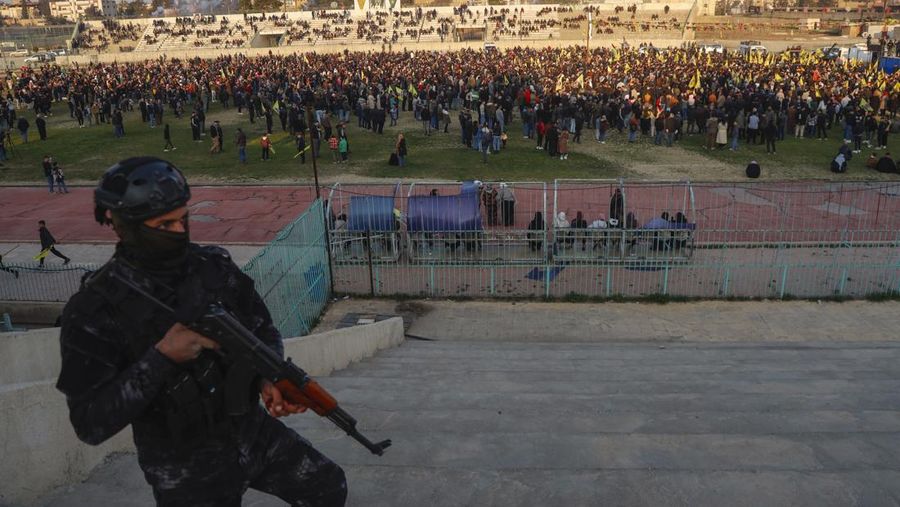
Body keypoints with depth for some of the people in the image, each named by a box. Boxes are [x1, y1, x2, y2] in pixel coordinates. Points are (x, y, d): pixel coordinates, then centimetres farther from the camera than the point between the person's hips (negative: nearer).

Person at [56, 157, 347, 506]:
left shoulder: (213, 265, -7)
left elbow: (263, 330, 4)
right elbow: (90, 424, -20)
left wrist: (268, 379, -16)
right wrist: (161, 358, -30)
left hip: (253, 428, 5)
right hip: (185, 467, -4)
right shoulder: (95, 308, -19)